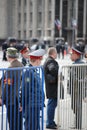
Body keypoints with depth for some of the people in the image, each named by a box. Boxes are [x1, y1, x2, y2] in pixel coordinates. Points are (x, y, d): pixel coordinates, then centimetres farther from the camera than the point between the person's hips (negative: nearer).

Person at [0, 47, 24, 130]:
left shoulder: (11, 68, -18)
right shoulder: (21, 66, 8)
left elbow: (7, 85, -19)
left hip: (12, 99, -8)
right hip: (20, 99, 8)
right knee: (19, 122, 16)